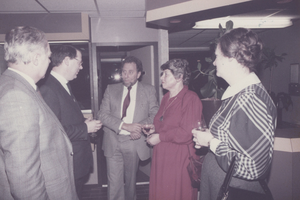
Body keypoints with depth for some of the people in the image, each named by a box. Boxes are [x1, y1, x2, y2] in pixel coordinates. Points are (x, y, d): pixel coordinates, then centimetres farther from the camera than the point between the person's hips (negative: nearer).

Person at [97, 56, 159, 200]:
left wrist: (141, 127, -20)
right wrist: (125, 125, -18)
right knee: (114, 183, -1)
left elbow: (155, 115, 0)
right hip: (113, 141, 0)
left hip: (134, 141, 0)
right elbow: (102, 114, -4)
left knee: (131, 180, 17)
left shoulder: (149, 90, 3)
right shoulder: (111, 89, 4)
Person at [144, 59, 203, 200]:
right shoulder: (166, 98, 14)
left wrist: (160, 137, -16)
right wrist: (155, 128, 7)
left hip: (179, 158, -8)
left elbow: (187, 132, -22)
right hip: (162, 157, 8)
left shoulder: (190, 99, -15)